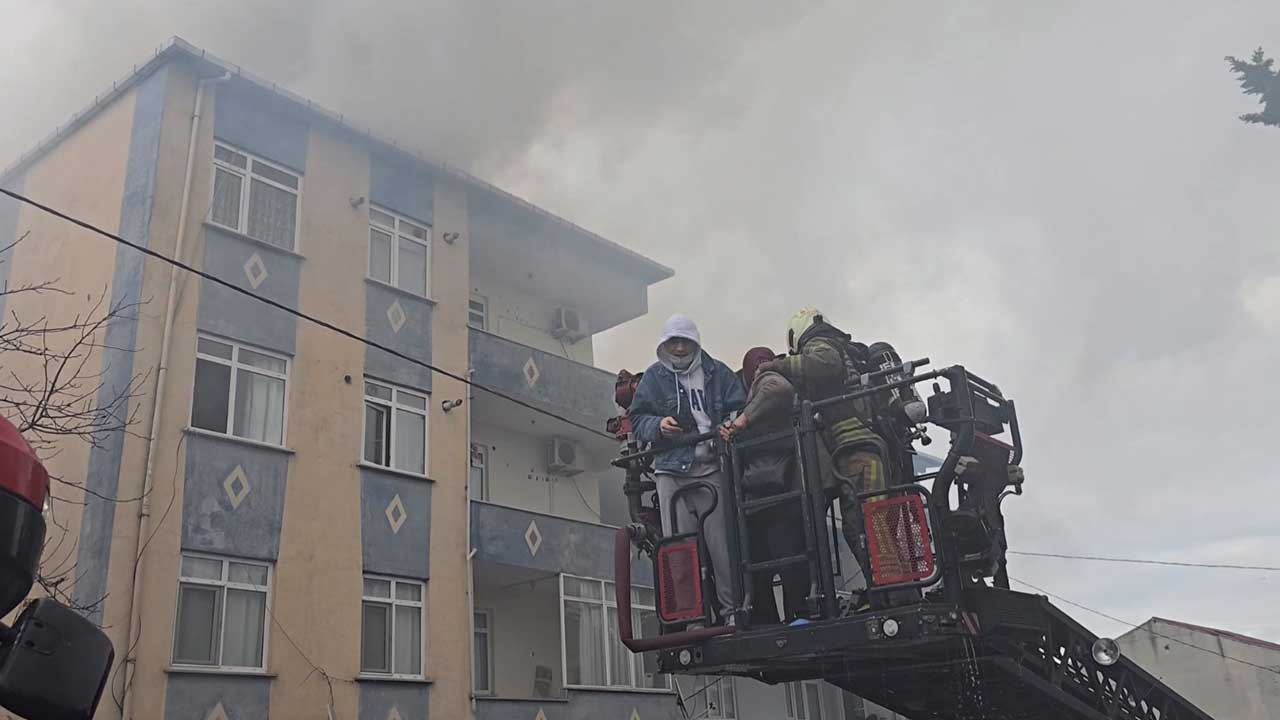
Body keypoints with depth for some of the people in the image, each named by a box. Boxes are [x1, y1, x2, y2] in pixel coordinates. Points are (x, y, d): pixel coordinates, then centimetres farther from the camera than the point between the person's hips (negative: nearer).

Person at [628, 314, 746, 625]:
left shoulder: (717, 372, 11)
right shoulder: (653, 378, 13)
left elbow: (741, 410, 8)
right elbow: (637, 419, 14)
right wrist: (658, 425, -7)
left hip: (712, 467, -1)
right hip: (671, 469, 1)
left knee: (721, 541, -5)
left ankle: (732, 608, 4)